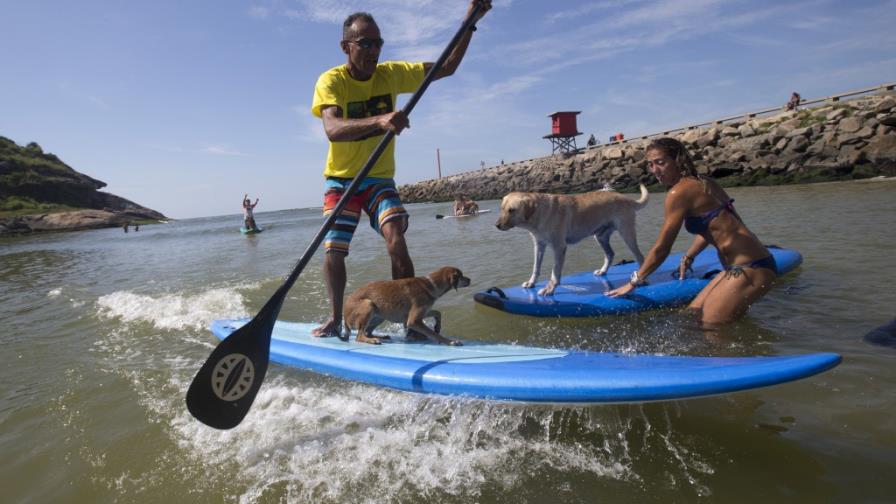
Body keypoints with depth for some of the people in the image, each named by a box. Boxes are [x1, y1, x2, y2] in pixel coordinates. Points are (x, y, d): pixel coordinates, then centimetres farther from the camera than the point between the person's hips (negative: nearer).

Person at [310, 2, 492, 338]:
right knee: (334, 252, -3)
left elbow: (447, 67, 3)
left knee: (396, 241, -20)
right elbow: (332, 130, -35)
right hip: (341, 180, -1)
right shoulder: (330, 81, -14)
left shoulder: (391, 74, -3)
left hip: (379, 180, 1)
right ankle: (335, 321, 18)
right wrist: (378, 121, -52)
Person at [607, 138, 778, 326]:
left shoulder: (679, 192, -15)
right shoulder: (703, 183, 11)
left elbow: (662, 248, -12)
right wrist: (687, 258, 34)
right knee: (694, 314, 16)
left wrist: (634, 282, -3)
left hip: (749, 269, -10)